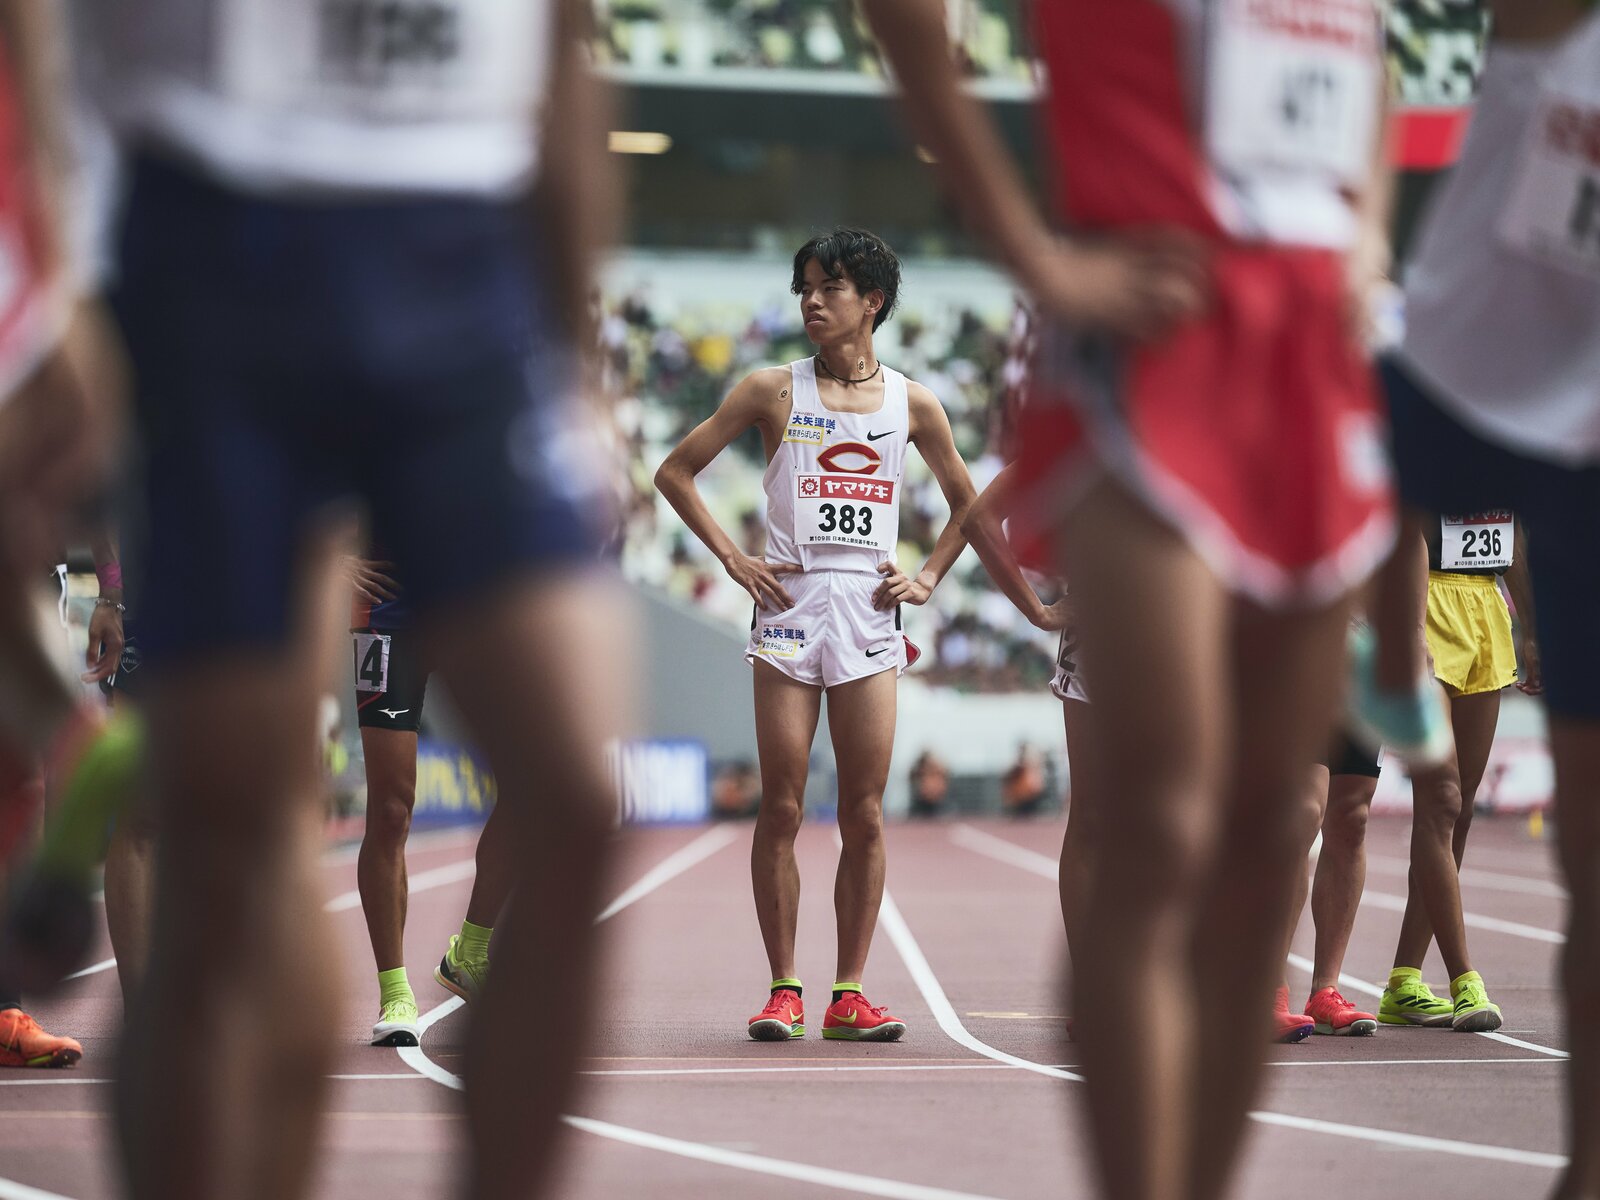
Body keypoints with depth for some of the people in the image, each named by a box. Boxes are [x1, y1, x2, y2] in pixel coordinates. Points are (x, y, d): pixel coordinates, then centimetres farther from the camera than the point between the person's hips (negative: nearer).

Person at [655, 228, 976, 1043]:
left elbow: (966, 503, 22)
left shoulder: (912, 404, 9)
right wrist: (732, 559, 1)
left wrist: (928, 579, 9)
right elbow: (675, 471, 8)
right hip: (788, 612, -1)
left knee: (864, 813, -1)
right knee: (781, 809, -3)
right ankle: (783, 990, 3)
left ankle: (849, 994, 5)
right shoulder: (773, 392, 4)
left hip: (869, 617, 1)